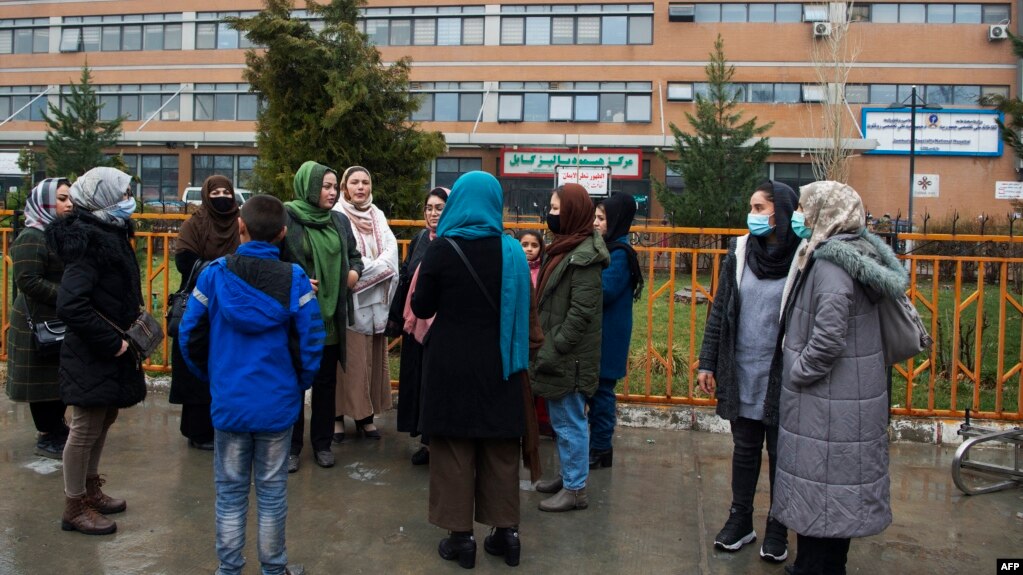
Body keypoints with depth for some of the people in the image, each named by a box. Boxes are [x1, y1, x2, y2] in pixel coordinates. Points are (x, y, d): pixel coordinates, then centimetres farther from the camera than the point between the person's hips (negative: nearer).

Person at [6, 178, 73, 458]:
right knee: (44, 381, 2)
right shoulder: (31, 238, -15)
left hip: (63, 320, 8)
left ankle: (56, 428, 29)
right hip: (40, 322, -8)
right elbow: (28, 282, -22)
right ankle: (47, 438, 12)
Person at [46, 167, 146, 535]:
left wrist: (122, 335, 8)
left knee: (103, 421, 20)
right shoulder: (90, 240, -21)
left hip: (110, 350, 10)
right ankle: (74, 508, 16)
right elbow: (70, 304, -28)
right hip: (92, 355, -10)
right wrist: (110, 342, -22)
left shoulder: (110, 233, 10)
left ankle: (90, 490, 36)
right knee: (86, 429, 2)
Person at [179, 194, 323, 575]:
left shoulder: (215, 274, -6)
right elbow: (310, 341, -11)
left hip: (228, 402, 1)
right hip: (278, 403, -1)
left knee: (230, 492, 14)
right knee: (272, 492, 12)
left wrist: (210, 377, 13)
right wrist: (299, 384, 5)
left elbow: (189, 335, -3)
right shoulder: (294, 278, -10)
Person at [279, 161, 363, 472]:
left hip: (330, 317, 5)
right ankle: (291, 448, 18)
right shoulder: (286, 219, -9)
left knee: (326, 383, 12)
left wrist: (354, 271, -1)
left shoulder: (340, 221, 8)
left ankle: (322, 443, 25)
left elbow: (354, 255, 19)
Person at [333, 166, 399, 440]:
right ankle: (338, 415, 4)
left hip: (376, 300, 5)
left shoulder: (377, 215, 15)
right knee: (349, 359, -5)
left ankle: (366, 414, 13)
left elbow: (391, 250, 3)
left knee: (373, 358, 6)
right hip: (349, 299, -5)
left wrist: (368, 267, -13)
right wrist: (379, 267, -9)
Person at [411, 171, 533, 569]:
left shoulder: (442, 249, -11)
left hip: (452, 363, -3)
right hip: (499, 363, 3)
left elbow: (421, 308, -4)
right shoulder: (512, 251, -1)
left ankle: (461, 535, 13)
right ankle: (506, 531, 18)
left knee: (454, 447, 8)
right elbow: (522, 307, 8)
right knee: (500, 449, 12)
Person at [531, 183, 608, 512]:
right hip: (559, 351, 9)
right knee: (561, 419, 18)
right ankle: (568, 475, 32)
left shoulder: (584, 256, -17)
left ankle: (575, 489, 11)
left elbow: (581, 312, -21)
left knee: (569, 421, 0)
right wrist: (549, 347, 15)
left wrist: (555, 349, -19)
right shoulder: (566, 248, 12)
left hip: (571, 357, -9)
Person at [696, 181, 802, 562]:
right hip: (741, 372, 3)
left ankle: (777, 530, 26)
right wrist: (707, 363, 5)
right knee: (744, 449, 15)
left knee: (780, 453, 11)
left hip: (783, 376, -3)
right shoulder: (739, 251, 1)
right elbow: (719, 310, 5)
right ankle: (740, 520, 30)